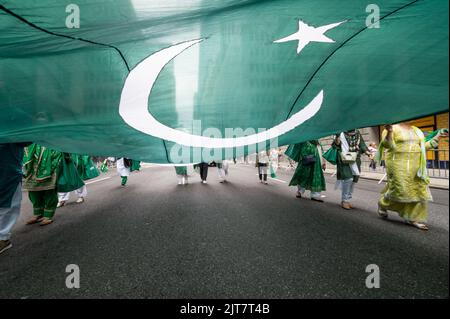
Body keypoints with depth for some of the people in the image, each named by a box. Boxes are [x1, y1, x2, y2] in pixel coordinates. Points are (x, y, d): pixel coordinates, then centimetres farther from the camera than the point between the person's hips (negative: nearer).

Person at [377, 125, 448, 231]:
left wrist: (438, 136, 16)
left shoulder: (416, 130, 16)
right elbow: (386, 144, -18)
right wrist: (389, 132, -34)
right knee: (399, 189, -8)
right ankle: (382, 204, 19)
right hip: (398, 163, -7)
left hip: (415, 164, 7)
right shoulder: (393, 128, -5)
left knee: (418, 190, 3)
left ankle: (414, 218, 12)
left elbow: (423, 147, 20)